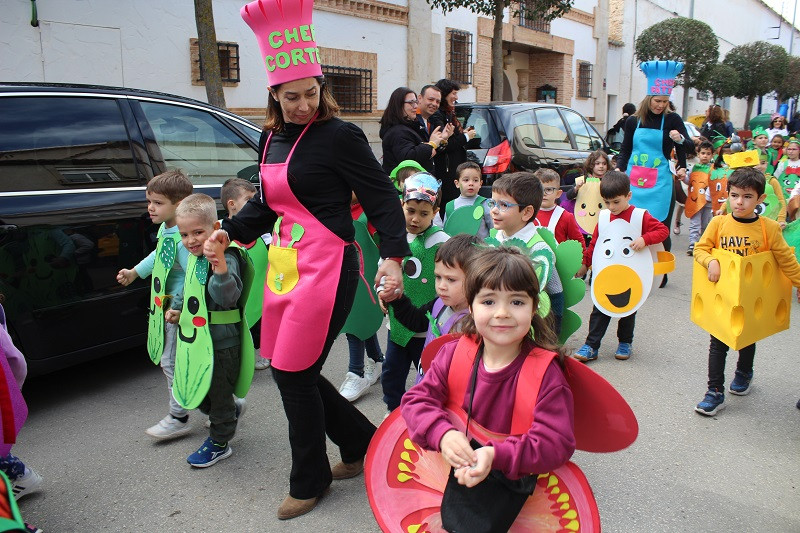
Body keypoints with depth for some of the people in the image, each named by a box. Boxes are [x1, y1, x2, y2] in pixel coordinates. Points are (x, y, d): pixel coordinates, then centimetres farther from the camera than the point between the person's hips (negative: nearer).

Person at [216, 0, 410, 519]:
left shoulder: (339, 135, -10)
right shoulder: (271, 139, 11)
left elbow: (381, 197, -11)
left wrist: (393, 254, -21)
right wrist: (230, 231, 12)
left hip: (327, 268, -8)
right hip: (285, 265, 8)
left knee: (294, 375, 0)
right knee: (289, 371, 13)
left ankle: (310, 480, 24)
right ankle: (362, 442, 34)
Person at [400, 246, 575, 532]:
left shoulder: (545, 371, -16)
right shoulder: (454, 354, -6)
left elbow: (557, 443, -20)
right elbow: (416, 399, -6)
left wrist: (496, 456, -32)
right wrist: (443, 434, -26)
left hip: (516, 484, -2)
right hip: (454, 472, 3)